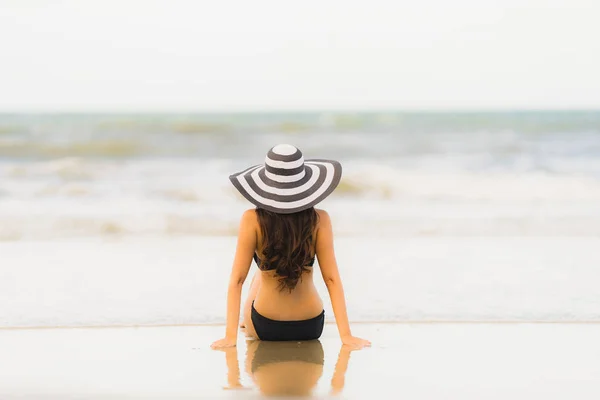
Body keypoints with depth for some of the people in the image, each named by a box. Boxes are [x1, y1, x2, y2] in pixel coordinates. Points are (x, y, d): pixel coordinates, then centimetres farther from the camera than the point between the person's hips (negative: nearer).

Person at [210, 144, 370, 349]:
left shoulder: (252, 220, -18)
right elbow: (331, 278, -15)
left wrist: (230, 335, -16)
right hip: (310, 327, 1)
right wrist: (346, 335, -14)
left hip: (264, 328, -1)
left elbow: (237, 279, -18)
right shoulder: (320, 220, -14)